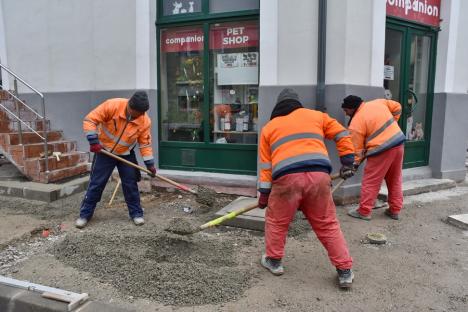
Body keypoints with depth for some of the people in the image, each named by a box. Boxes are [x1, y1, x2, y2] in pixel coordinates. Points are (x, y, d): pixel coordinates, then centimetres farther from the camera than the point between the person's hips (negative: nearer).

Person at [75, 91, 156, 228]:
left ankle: (136, 213, 17)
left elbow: (145, 143, -9)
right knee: (96, 184, 2)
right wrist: (93, 140, -31)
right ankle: (85, 214, 15)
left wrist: (149, 163, -15)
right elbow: (90, 120, -22)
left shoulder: (145, 121, -17)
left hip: (126, 154, 2)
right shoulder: (112, 105, -26)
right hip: (104, 151, -2)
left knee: (130, 184, 3)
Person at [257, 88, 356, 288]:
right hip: (318, 174, 2)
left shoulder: (269, 127, 22)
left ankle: (274, 261, 29)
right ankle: (345, 271, 18)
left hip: (287, 178, -1)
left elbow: (266, 165, 18)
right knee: (327, 224, 13)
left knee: (276, 221, 19)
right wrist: (347, 163, 24)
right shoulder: (316, 115, 24)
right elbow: (342, 135, 21)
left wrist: (264, 193, 20)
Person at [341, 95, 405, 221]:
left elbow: (357, 148, -8)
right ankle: (395, 210, 25)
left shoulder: (356, 123, -9)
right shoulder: (378, 102, 8)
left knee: (370, 181, 4)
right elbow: (397, 107, 19)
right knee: (395, 180, 17)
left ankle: (364, 211, 9)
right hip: (399, 143, 8)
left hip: (382, 150, -7)